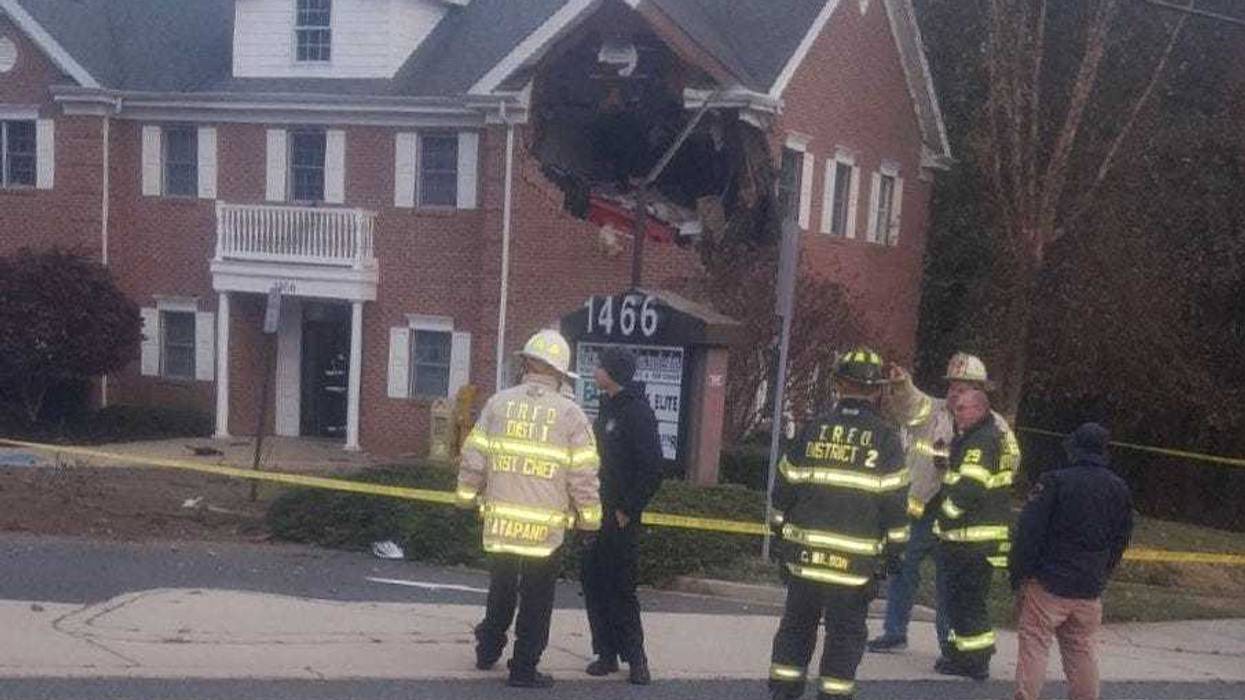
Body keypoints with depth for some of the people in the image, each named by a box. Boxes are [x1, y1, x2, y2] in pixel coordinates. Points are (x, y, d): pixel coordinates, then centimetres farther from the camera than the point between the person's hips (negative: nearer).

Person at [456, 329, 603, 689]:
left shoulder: (499, 403, 0)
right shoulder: (570, 414, -6)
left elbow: (474, 458, 3)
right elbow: (583, 475, -6)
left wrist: (467, 497, 16)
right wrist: (590, 518, 4)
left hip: (500, 522, 3)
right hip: (545, 529, -3)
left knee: (501, 590, 22)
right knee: (535, 599, 8)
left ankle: (488, 650, 35)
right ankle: (524, 668, 13)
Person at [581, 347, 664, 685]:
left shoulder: (637, 412, -14)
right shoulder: (607, 408, 12)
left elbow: (652, 467, -18)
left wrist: (628, 510, -16)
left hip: (621, 518, -8)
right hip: (597, 514, 8)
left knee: (620, 588, -3)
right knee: (594, 583, 8)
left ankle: (635, 657, 9)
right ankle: (606, 653, 17)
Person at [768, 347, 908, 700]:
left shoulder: (813, 429, 1)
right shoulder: (885, 438, -7)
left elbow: (785, 486, 5)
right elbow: (893, 499, -6)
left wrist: (780, 530, 17)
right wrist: (895, 546, 4)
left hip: (804, 553, 3)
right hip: (855, 560, -3)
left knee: (797, 624, 14)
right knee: (845, 633, 6)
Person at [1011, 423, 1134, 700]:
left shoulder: (1054, 482, -11)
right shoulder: (1120, 490, 6)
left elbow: (1028, 532, -12)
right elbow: (1120, 542, 13)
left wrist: (1018, 578, -4)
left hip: (1048, 584, -5)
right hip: (1090, 589, 5)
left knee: (1034, 646, 0)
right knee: (1082, 651, 16)